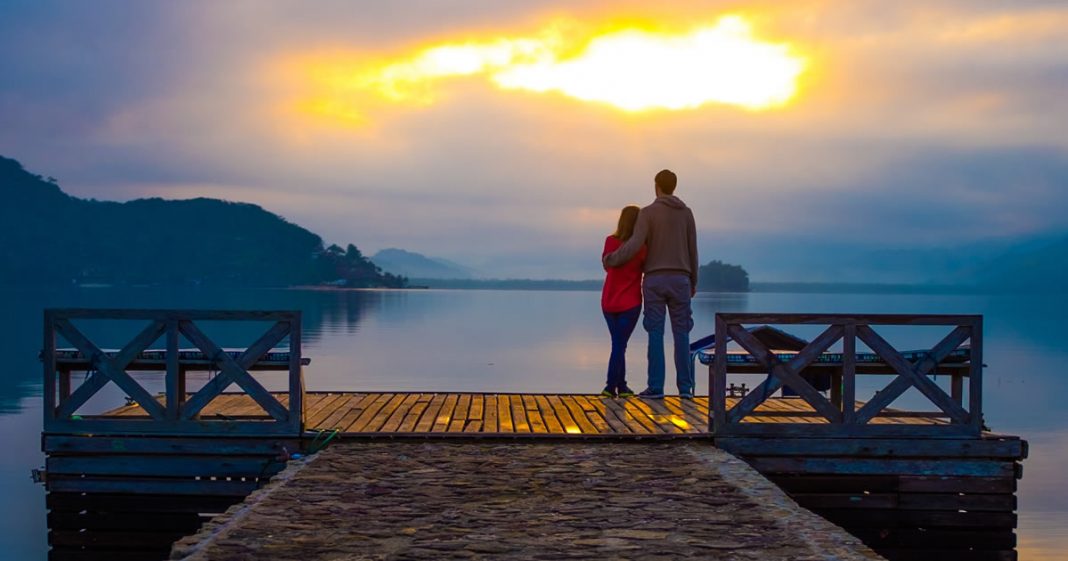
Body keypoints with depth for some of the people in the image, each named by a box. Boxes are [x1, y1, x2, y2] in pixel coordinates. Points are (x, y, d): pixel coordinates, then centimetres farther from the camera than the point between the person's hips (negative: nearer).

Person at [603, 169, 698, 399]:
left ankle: (656, 387, -5)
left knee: (656, 334, -1)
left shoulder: (647, 212, -4)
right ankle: (685, 387, 1)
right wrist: (694, 282, 18)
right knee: (681, 334, 5)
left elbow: (634, 245, -16)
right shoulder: (686, 212, 7)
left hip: (655, 280, -2)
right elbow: (692, 250, 8)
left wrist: (610, 260, 1)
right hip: (679, 280, 2)